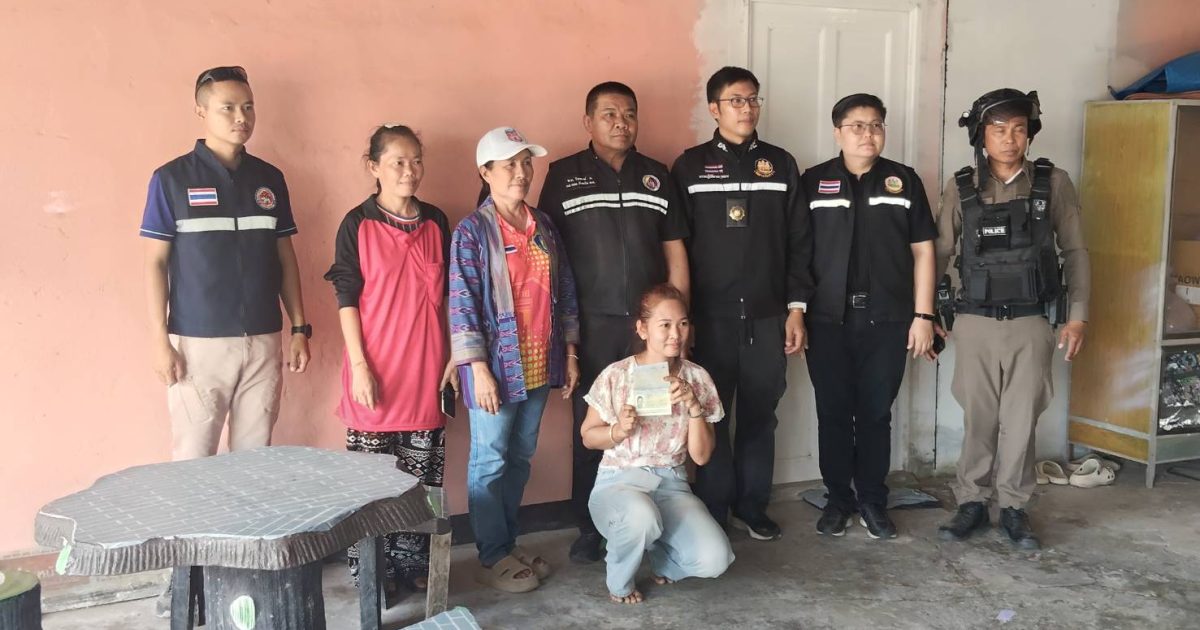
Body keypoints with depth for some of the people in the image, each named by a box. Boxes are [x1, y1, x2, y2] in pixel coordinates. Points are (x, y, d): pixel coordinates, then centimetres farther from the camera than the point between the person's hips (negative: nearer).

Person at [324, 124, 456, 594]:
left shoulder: (435, 222, 7)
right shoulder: (357, 225, -4)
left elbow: (445, 294, 11)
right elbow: (347, 299, -5)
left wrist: (453, 357, 7)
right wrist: (359, 366, -11)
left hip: (425, 369, 3)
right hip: (377, 369, -3)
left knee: (422, 475, 8)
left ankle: (413, 563, 22)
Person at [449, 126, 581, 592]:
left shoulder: (544, 225, 9)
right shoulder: (472, 230, -9)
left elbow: (564, 291, 13)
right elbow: (463, 303, -13)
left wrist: (570, 353, 10)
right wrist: (478, 368, -17)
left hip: (540, 363, 6)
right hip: (497, 364, -6)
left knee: (521, 456, 15)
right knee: (490, 460, 4)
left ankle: (509, 541, 28)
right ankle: (494, 557, 15)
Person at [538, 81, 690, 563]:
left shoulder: (656, 177, 11)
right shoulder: (563, 176, 3)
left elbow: (674, 251, 12)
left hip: (649, 322, 2)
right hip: (591, 325, -2)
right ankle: (589, 527, 15)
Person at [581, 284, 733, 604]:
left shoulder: (697, 378, -2)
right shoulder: (616, 375, -9)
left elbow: (701, 455, -4)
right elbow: (588, 436, 2)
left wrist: (692, 404, -19)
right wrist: (619, 431, -20)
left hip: (671, 483, 3)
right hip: (620, 480, -3)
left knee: (714, 560, -23)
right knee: (642, 516, -40)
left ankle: (661, 556, 14)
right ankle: (620, 581, -4)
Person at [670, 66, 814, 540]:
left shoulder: (780, 164, 8)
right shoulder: (690, 166, 2)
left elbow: (799, 242, 7)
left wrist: (796, 307, 1)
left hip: (767, 315, 2)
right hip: (711, 315, -2)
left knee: (760, 416, 8)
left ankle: (752, 506, 21)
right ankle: (712, 510, 15)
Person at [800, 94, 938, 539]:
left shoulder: (904, 181, 6)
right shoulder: (813, 182, 3)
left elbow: (922, 251, 6)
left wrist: (923, 315, 1)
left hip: (887, 320, 1)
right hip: (828, 320, 0)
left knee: (876, 414, 7)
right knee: (833, 413, 6)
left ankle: (872, 501, 20)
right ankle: (838, 498, 20)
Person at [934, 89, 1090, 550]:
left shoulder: (1053, 183, 1)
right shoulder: (961, 188, 1)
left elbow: (1075, 252, 4)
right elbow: (939, 252, 6)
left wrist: (1078, 315, -2)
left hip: (1031, 323, 0)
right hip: (976, 322, 0)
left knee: (1021, 418, 4)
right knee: (978, 417, 6)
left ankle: (1014, 507, 18)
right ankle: (972, 503, 18)